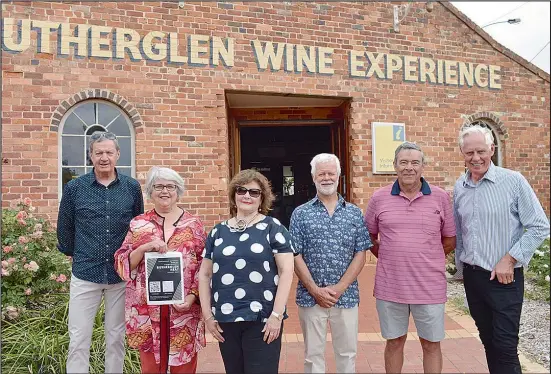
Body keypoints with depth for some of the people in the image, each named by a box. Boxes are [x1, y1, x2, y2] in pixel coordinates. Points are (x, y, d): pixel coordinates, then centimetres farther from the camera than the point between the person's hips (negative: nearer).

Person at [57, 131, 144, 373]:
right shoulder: (74, 188, -3)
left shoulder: (132, 187, -1)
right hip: (85, 274, 0)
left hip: (121, 274, 1)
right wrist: (73, 254, 15)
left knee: (116, 338, 14)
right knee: (78, 340, 6)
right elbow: (64, 227, 9)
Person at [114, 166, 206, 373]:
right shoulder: (138, 224, 5)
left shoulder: (194, 224, 2)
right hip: (147, 310, 1)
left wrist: (192, 296, -10)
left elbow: (204, 267, 2)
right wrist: (144, 248, -16)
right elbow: (122, 263, 1)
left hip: (184, 311, 0)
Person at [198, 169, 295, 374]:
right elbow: (204, 274, 11)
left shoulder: (273, 228, -2)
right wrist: (208, 315, 5)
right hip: (225, 320, 4)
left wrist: (276, 314, -12)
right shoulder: (218, 231, 9)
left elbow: (286, 271, -7)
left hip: (262, 320, -3)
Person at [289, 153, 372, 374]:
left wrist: (339, 288, -10)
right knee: (313, 354, 13)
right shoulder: (301, 214, -1)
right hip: (310, 297, -1)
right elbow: (295, 256, -4)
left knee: (347, 353, 14)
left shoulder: (354, 213, 3)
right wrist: (316, 291, -12)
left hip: (346, 296, 1)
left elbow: (360, 255, 0)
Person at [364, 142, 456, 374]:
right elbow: (369, 237, 10)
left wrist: (426, 259, 5)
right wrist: (389, 258, 5)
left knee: (431, 344, 14)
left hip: (430, 287, 0)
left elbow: (450, 241, 7)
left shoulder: (440, 197, -1)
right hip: (389, 286, 0)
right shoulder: (379, 198, 0)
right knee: (394, 342, 16)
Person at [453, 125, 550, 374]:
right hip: (472, 276, 5)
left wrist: (509, 259, -14)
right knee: (488, 340, 17)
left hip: (505, 278, -4)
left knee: (505, 346, 0)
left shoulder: (513, 181, -11)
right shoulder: (459, 187, 3)